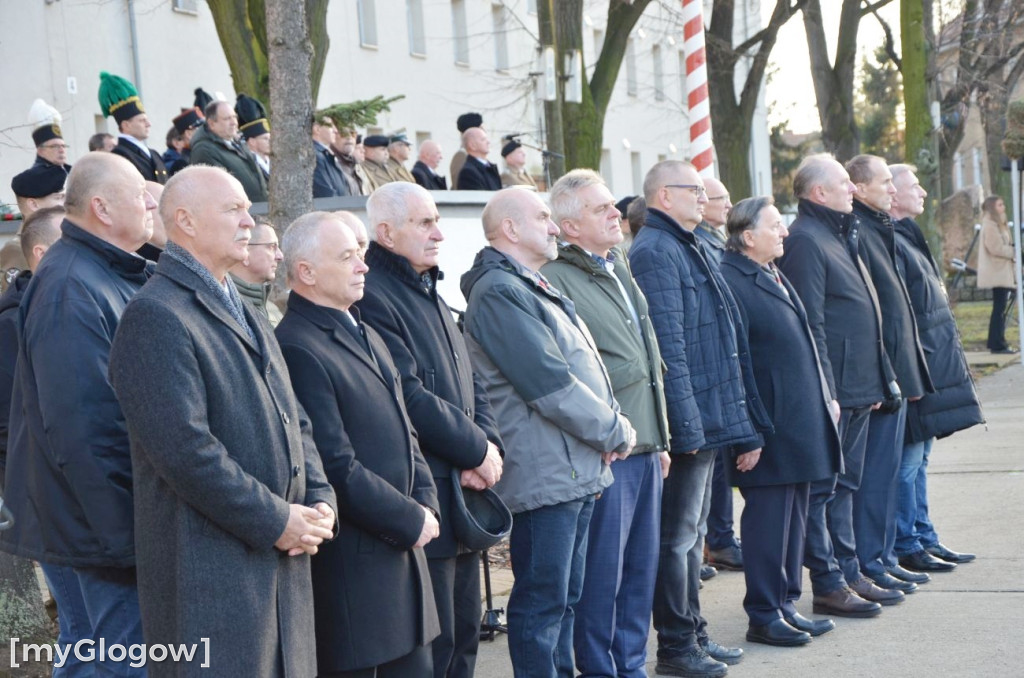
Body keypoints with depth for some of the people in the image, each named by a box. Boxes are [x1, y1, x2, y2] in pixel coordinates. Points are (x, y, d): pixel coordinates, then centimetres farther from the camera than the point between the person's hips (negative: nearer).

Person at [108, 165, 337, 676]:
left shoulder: (245, 314, 19)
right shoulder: (154, 316, -12)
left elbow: (292, 419, 19)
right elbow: (186, 449, -20)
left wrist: (319, 501, 2)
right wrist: (275, 521, -15)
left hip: (282, 563, 9)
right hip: (210, 571, -8)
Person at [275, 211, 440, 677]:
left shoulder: (367, 337, 16)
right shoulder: (296, 348, -17)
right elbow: (338, 468, -21)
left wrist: (425, 502, 3)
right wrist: (411, 520, -13)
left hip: (401, 550, 9)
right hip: (351, 565, -9)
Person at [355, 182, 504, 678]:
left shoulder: (431, 296, 17)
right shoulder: (373, 297, -14)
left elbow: (469, 382, 17)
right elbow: (410, 398, -21)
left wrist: (489, 446, -1)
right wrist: (477, 450, -12)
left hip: (464, 494, 10)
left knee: (464, 635, 16)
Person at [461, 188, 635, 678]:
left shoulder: (534, 289, 20)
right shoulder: (499, 293, -13)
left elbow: (583, 370, 21)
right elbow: (550, 384, -18)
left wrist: (612, 426, 4)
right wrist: (616, 433, -8)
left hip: (578, 470, 10)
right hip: (545, 475, -10)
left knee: (564, 597, 15)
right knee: (542, 600, -5)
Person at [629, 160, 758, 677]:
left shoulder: (684, 247, 18)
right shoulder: (655, 252, -14)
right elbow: (667, 344, -21)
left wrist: (736, 424, 22)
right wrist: (686, 423, -23)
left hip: (707, 419, 10)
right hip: (688, 421, -10)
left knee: (691, 533, 16)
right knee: (677, 535, -2)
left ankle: (694, 635, 24)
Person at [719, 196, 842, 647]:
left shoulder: (775, 276, 16)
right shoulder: (731, 281, -16)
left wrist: (825, 397, 18)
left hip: (802, 420, 10)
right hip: (771, 429, -10)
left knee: (793, 518, 15)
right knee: (769, 520, -2)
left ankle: (786, 604, 24)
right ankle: (763, 617, 8)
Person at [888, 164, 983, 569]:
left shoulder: (907, 238, 17)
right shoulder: (890, 243, -15)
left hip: (930, 367, 10)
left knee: (918, 459, 15)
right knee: (908, 461, -4)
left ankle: (925, 539, 21)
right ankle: (908, 547, 3)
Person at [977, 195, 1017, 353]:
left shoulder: (998, 224, 21)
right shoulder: (990, 225, -12)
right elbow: (996, 248, -20)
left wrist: (1013, 252, 8)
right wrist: (1015, 252, -13)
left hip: (1002, 272, 10)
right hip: (997, 273, -10)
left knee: (1000, 308, 10)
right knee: (1000, 308, -10)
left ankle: (995, 342, 14)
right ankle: (998, 344, -10)